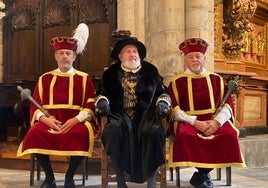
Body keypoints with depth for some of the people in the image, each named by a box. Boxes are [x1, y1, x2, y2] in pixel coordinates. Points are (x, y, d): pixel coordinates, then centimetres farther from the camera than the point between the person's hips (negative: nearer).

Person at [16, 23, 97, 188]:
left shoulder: (84, 79, 10)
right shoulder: (45, 78, 15)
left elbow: (91, 105, 1)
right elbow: (35, 106, 9)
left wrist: (76, 119, -17)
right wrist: (45, 118, -12)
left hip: (75, 122, -1)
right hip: (49, 121, 2)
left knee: (82, 134, -36)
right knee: (35, 133, -32)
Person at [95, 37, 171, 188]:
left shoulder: (150, 71, 14)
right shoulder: (111, 73, 15)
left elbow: (163, 92, 16)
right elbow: (101, 92, 18)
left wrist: (163, 103, -6)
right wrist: (102, 101, -5)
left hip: (145, 115, 0)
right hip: (120, 116, 0)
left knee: (155, 131, -34)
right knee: (112, 131, -35)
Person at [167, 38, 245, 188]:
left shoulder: (217, 79, 13)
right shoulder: (177, 82, 7)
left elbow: (228, 103, 6)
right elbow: (173, 109, -3)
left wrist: (217, 121, -14)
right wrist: (194, 122, -16)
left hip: (214, 121, 2)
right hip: (188, 122, -2)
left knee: (230, 135, -30)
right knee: (184, 135, -37)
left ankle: (201, 175, -14)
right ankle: (204, 173, -14)